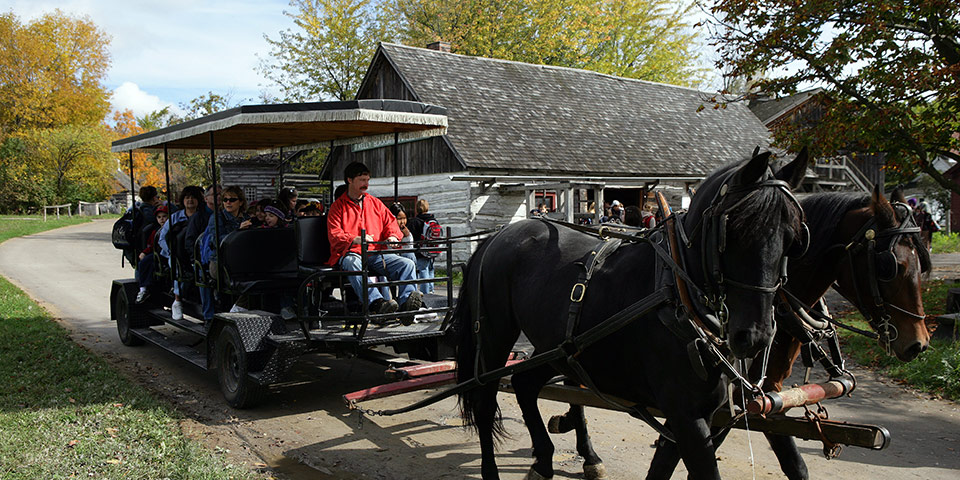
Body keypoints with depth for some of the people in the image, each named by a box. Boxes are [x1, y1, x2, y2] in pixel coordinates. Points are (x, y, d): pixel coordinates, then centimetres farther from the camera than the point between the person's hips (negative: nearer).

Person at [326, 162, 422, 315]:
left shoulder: (375, 203, 21)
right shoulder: (338, 206, 7)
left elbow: (391, 223, 21)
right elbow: (334, 235, -5)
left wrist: (393, 236, -5)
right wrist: (356, 239, -25)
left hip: (377, 253, 4)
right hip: (350, 253, -4)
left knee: (407, 264, -20)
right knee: (353, 264, -41)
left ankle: (407, 300, -40)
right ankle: (376, 302, -59)